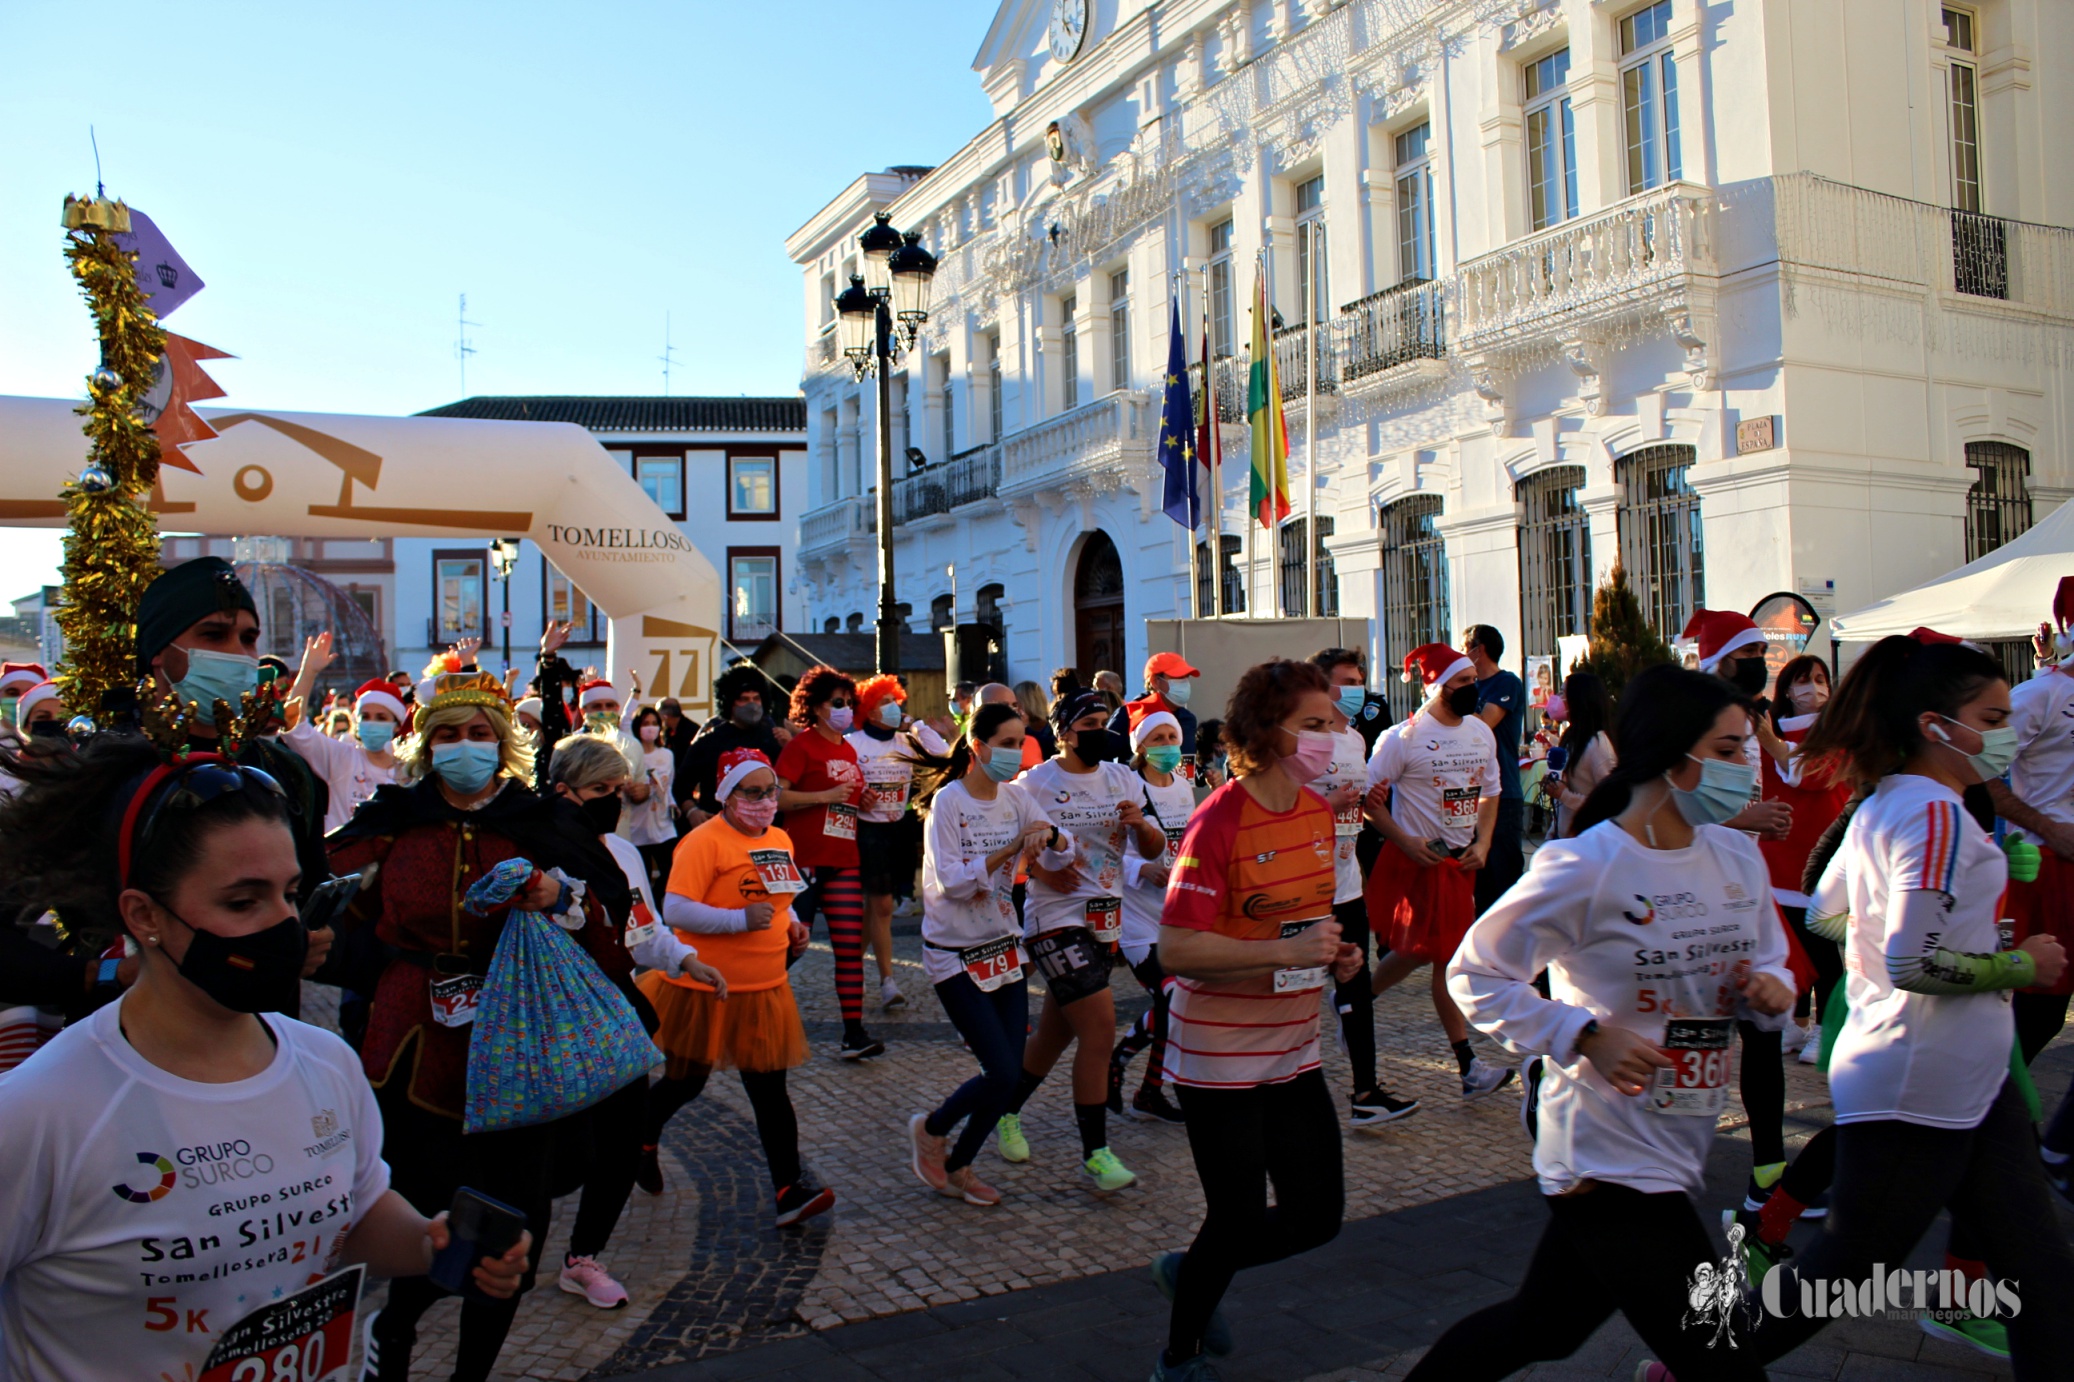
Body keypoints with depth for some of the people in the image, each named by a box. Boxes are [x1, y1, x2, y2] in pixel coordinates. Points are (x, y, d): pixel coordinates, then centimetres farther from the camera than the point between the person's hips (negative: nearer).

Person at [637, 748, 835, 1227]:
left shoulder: (780, 840, 8)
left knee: (770, 1090, 4)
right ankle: (643, 1137, 44)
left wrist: (791, 925, 5)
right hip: (703, 989, -5)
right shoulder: (704, 841, -16)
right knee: (685, 1083, 14)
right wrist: (741, 920, -28)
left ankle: (789, 1190, 5)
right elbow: (675, 910, -23)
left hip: (764, 989, 5)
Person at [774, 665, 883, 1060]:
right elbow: (777, 796, -14)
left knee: (851, 946, 1)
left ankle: (853, 1033, 2)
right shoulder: (802, 745, -4)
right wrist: (824, 796, -18)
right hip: (805, 860, -6)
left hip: (844, 862, 6)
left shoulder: (849, 751, 16)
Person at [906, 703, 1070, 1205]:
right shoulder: (948, 801, -14)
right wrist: (1010, 848, -29)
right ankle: (931, 1129, 18)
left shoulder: (1015, 797, 3)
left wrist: (1046, 833, -20)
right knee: (1002, 1072, -10)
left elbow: (1060, 859, 2)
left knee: (1009, 1074, 4)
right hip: (956, 953, -6)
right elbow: (950, 881, -22)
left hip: (1005, 947, 6)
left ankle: (958, 1166, 25)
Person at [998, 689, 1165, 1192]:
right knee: (1099, 1028, -14)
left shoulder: (1121, 777, 8)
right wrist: (1040, 869, -19)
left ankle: (1007, 1112, 37)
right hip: (1056, 919, -6)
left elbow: (1155, 850, 7)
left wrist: (1140, 823, -14)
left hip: (1105, 919, 6)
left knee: (1057, 1032, 16)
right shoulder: (1036, 783, -7)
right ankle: (1094, 1151, -2)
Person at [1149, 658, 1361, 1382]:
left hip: (1293, 1048, 8)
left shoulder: (1318, 811, 4)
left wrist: (1333, 951, 0)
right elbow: (1176, 949, -24)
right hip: (1219, 1056, -7)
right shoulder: (1219, 821, -20)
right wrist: (1285, 952, -29)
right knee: (1239, 1220, 3)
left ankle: (1189, 1273, 37)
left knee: (1317, 1215, 11)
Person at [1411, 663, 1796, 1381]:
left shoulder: (1739, 858, 4)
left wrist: (1771, 988, -6)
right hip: (1608, 1156, -7)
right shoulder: (1586, 867, -17)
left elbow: (1768, 960, 18)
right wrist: (1587, 1038, -21)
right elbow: (1473, 975, -12)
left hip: (1677, 1154, 7)